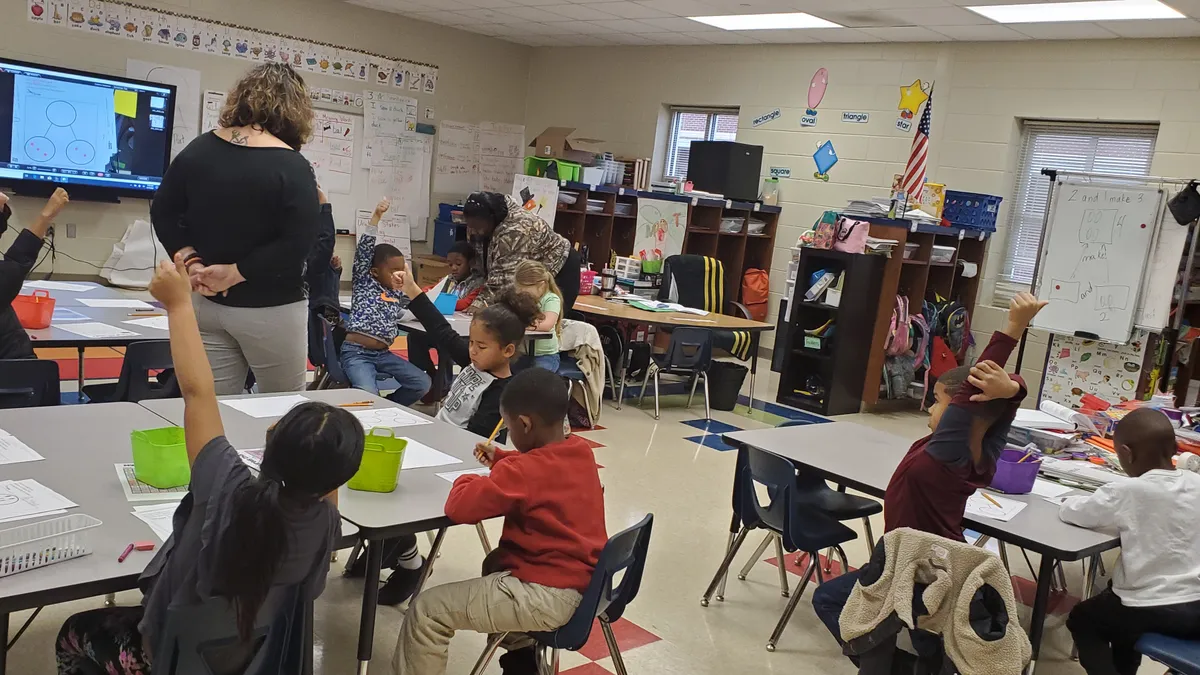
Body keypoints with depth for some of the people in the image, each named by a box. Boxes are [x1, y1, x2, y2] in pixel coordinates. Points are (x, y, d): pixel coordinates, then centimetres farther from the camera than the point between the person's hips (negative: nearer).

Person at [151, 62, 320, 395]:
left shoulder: (199, 148, 3)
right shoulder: (293, 167, -16)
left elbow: (163, 212, 7)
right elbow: (298, 245, -22)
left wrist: (190, 261, -2)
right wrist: (235, 274, -15)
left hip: (208, 305, 6)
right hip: (270, 311, -5)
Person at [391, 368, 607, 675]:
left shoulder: (523, 471, -22)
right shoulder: (582, 451, 4)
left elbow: (459, 507, -23)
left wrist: (468, 480, -3)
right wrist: (502, 460, 20)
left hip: (548, 597, -10)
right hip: (583, 583, 10)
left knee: (426, 610, -7)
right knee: (495, 563, 38)